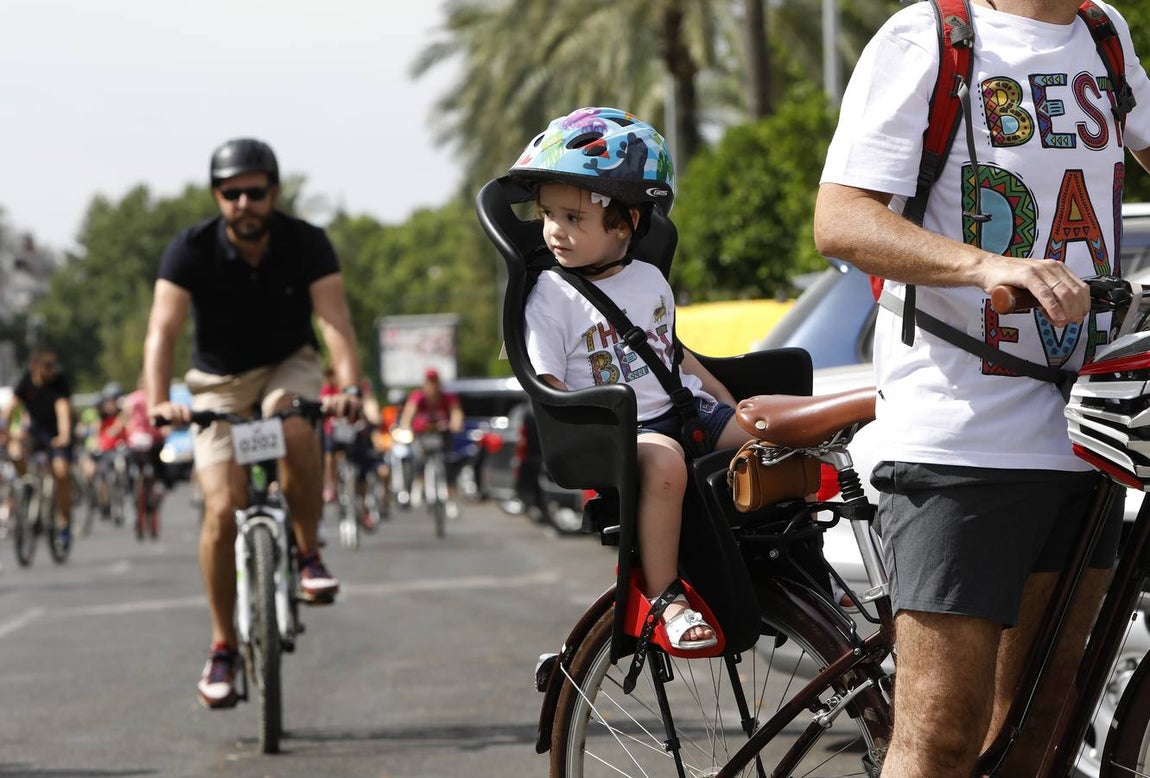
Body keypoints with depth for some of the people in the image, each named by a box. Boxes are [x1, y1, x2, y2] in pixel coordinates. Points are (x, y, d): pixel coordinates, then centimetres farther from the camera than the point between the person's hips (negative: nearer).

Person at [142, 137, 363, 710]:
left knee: (297, 435, -36)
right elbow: (163, 329, -30)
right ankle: (223, 647, 1)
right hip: (220, 380, 0)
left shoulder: (306, 244, -18)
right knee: (223, 510, -13)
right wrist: (158, 402, -47)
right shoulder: (191, 250, -19)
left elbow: (334, 319, -29)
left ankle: (308, 555, -12)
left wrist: (349, 386, -47)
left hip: (288, 366, 0)